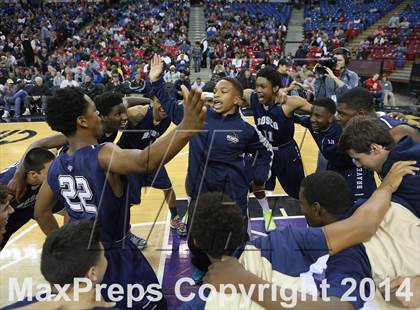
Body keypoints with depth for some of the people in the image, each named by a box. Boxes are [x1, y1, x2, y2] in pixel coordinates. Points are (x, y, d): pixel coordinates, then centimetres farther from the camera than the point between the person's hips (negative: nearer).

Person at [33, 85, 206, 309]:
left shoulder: (56, 166, -6)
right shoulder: (103, 155, -28)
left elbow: (41, 212, 9)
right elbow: (145, 161, -51)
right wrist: (186, 129, -64)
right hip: (116, 255, -6)